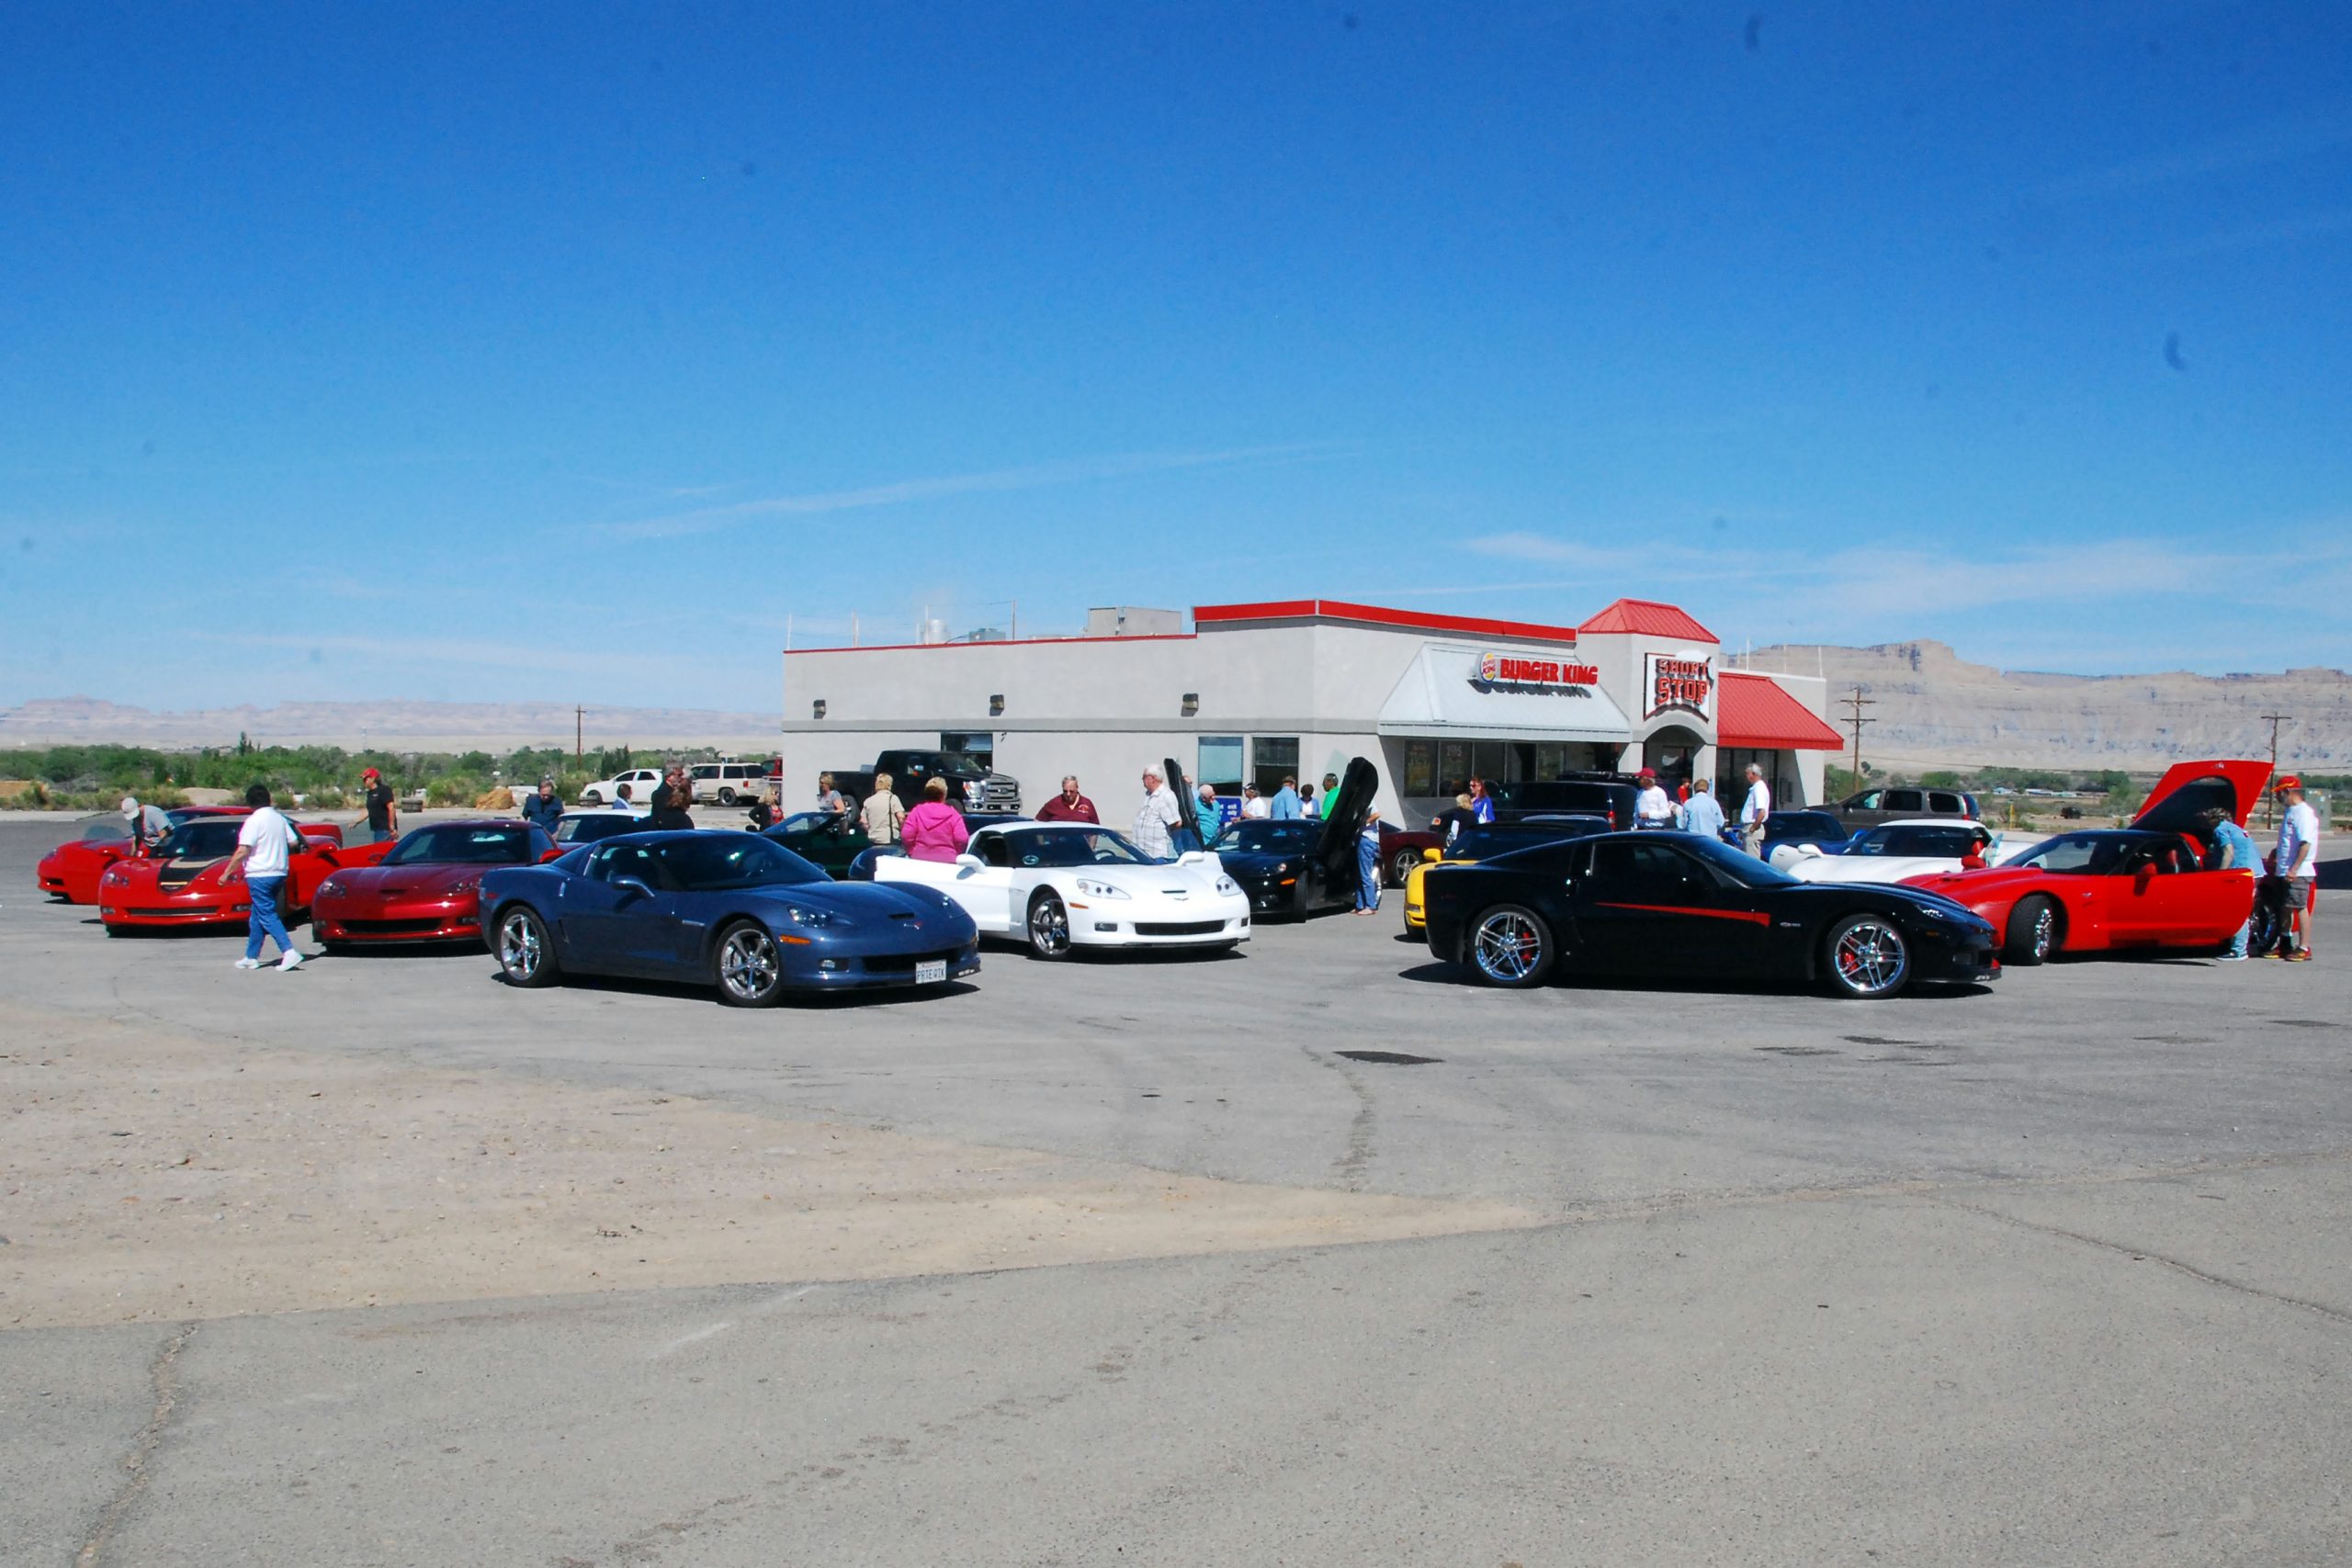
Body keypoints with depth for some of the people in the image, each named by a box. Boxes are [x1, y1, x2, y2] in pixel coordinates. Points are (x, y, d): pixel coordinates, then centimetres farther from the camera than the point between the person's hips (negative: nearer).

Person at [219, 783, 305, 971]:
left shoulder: (254, 821, -13)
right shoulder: (279, 818, 7)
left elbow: (242, 851, -18)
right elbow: (294, 843, 10)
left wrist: (227, 873, -11)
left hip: (259, 874, -7)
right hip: (279, 873, 7)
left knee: (267, 916, -6)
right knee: (257, 915, 16)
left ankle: (289, 952, -20)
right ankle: (251, 957, 18)